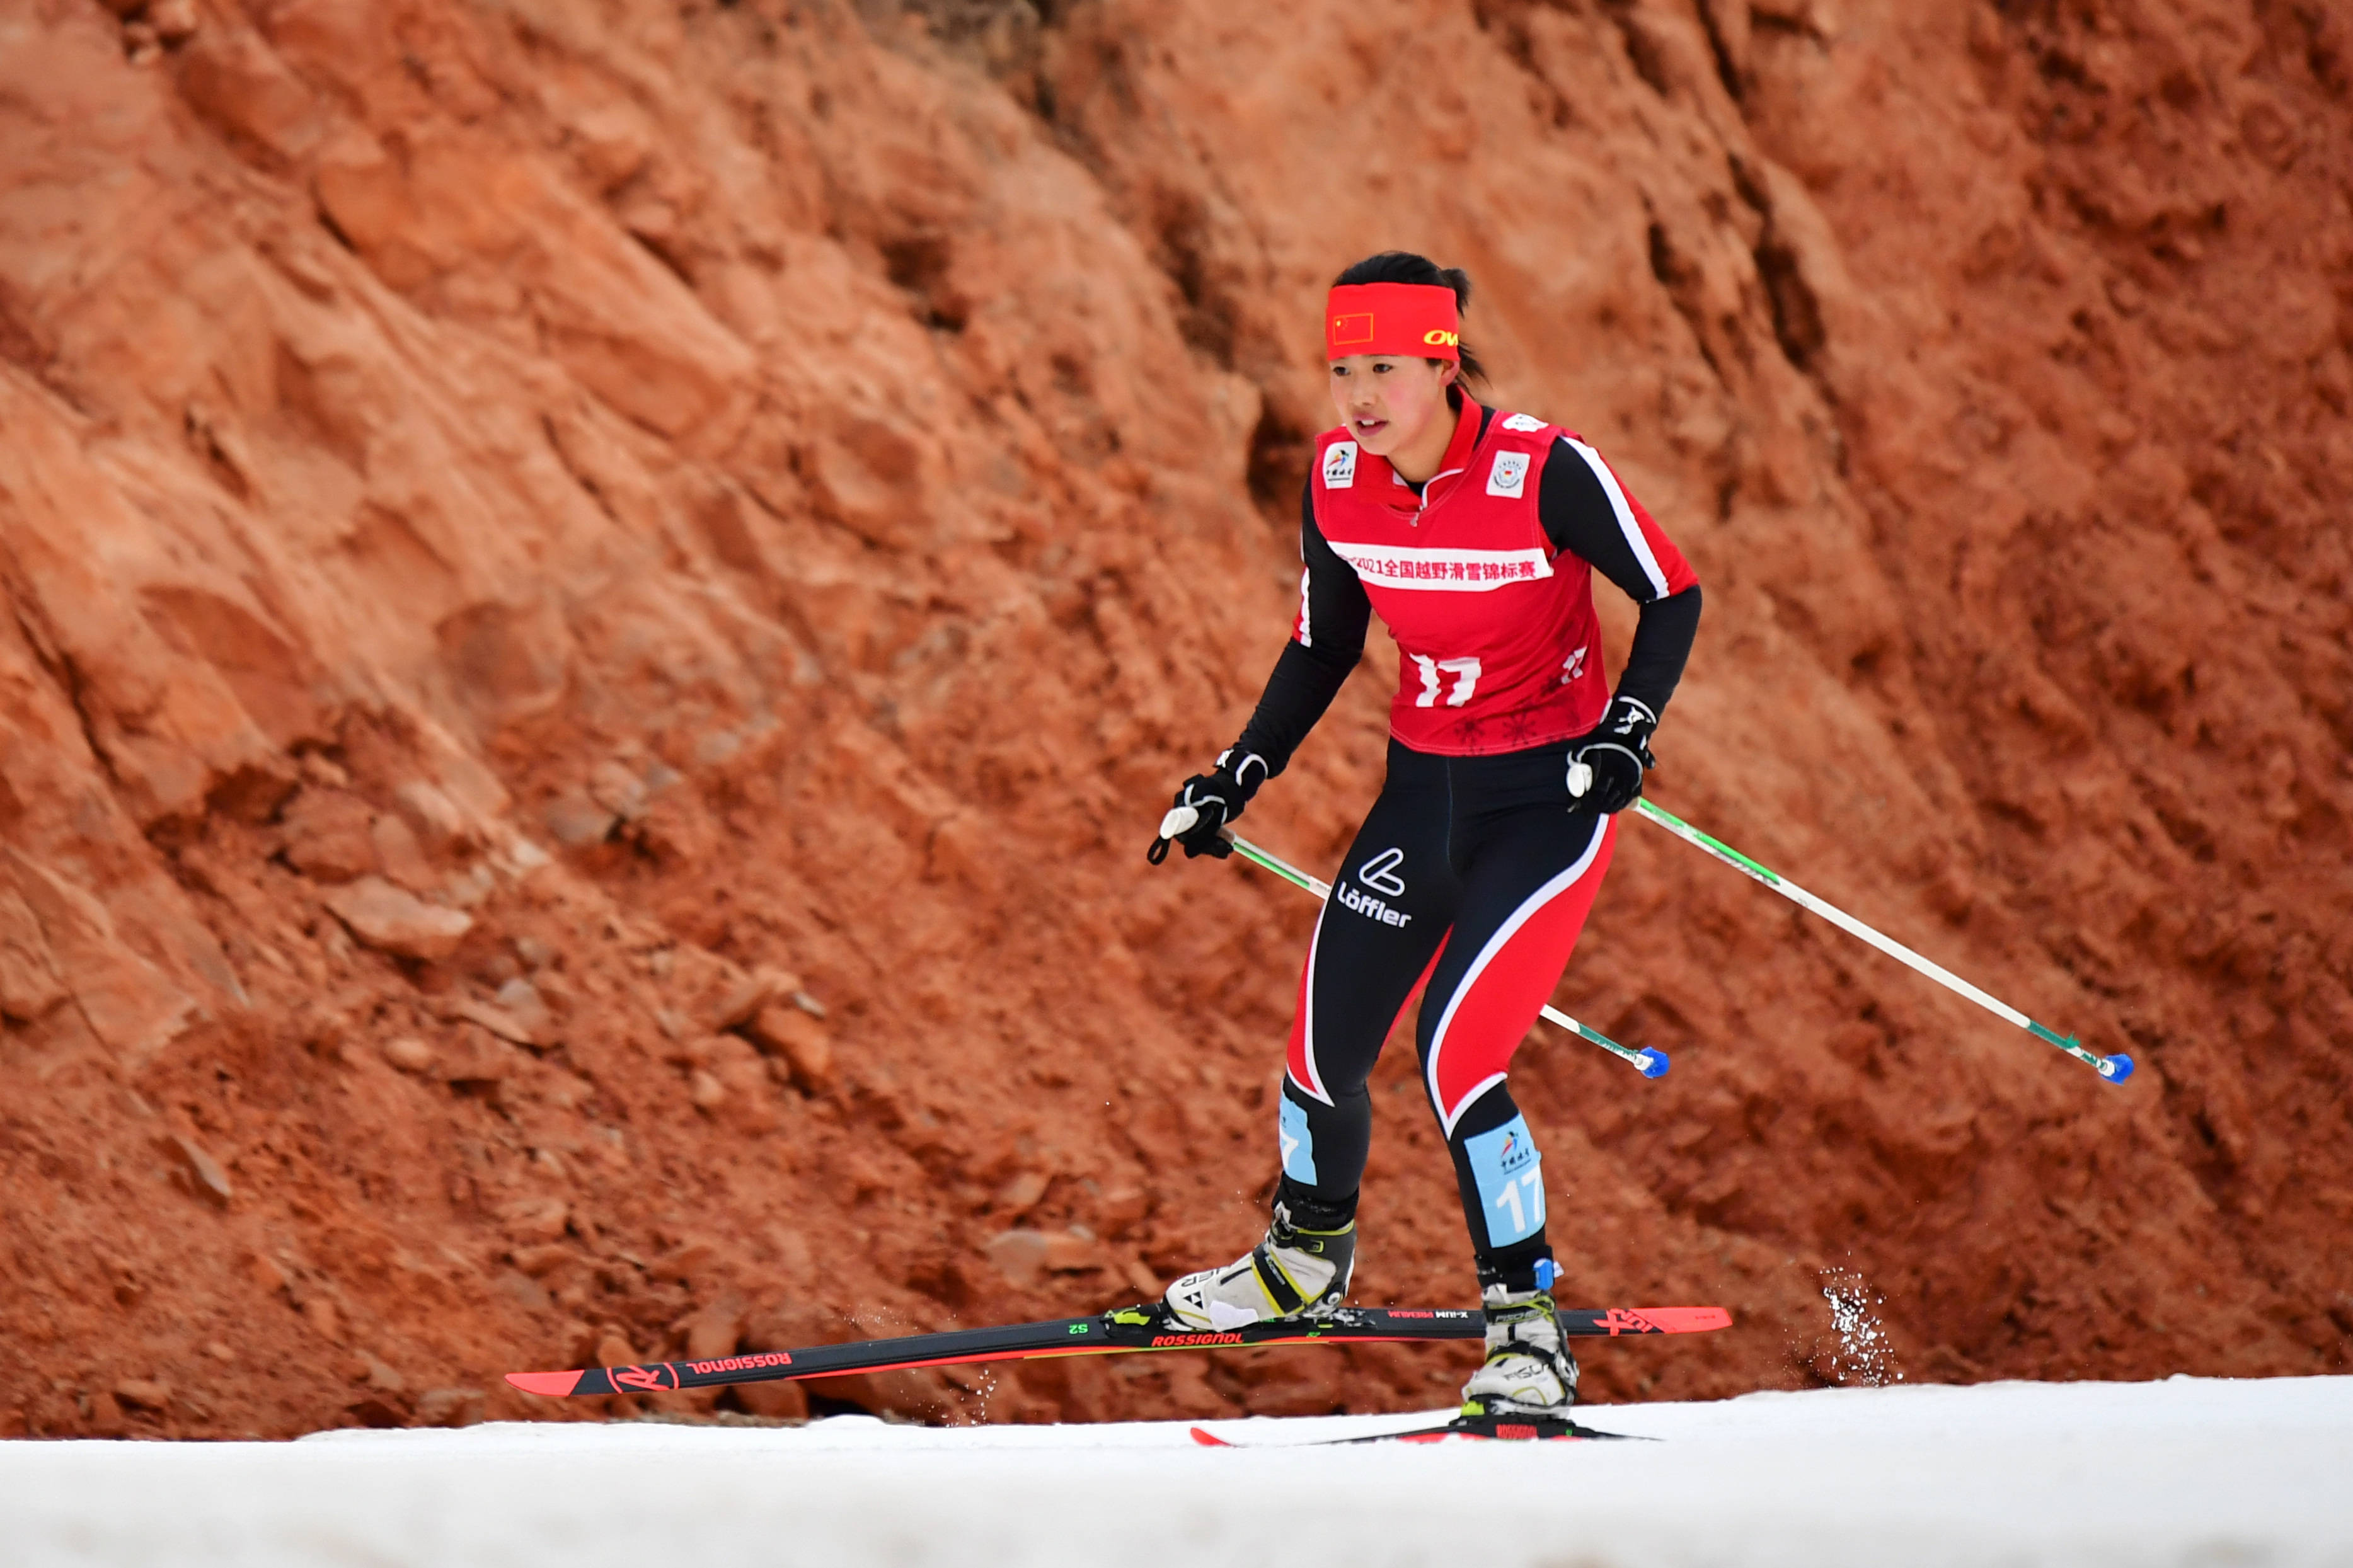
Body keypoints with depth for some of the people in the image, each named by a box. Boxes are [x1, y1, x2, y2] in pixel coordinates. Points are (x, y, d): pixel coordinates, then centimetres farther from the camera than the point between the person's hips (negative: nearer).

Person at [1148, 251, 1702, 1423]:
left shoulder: (1545, 471, -22)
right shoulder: (1336, 478, -6)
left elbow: (1673, 598, -11)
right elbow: (1324, 646, 9)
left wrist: (1627, 733, -25)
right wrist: (1237, 778, 3)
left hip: (1549, 796, -5)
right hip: (1422, 788, 5)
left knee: (1453, 1050, -20)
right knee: (1324, 1050, 7)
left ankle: (1529, 1328, -6)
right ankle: (1306, 1262, 38)